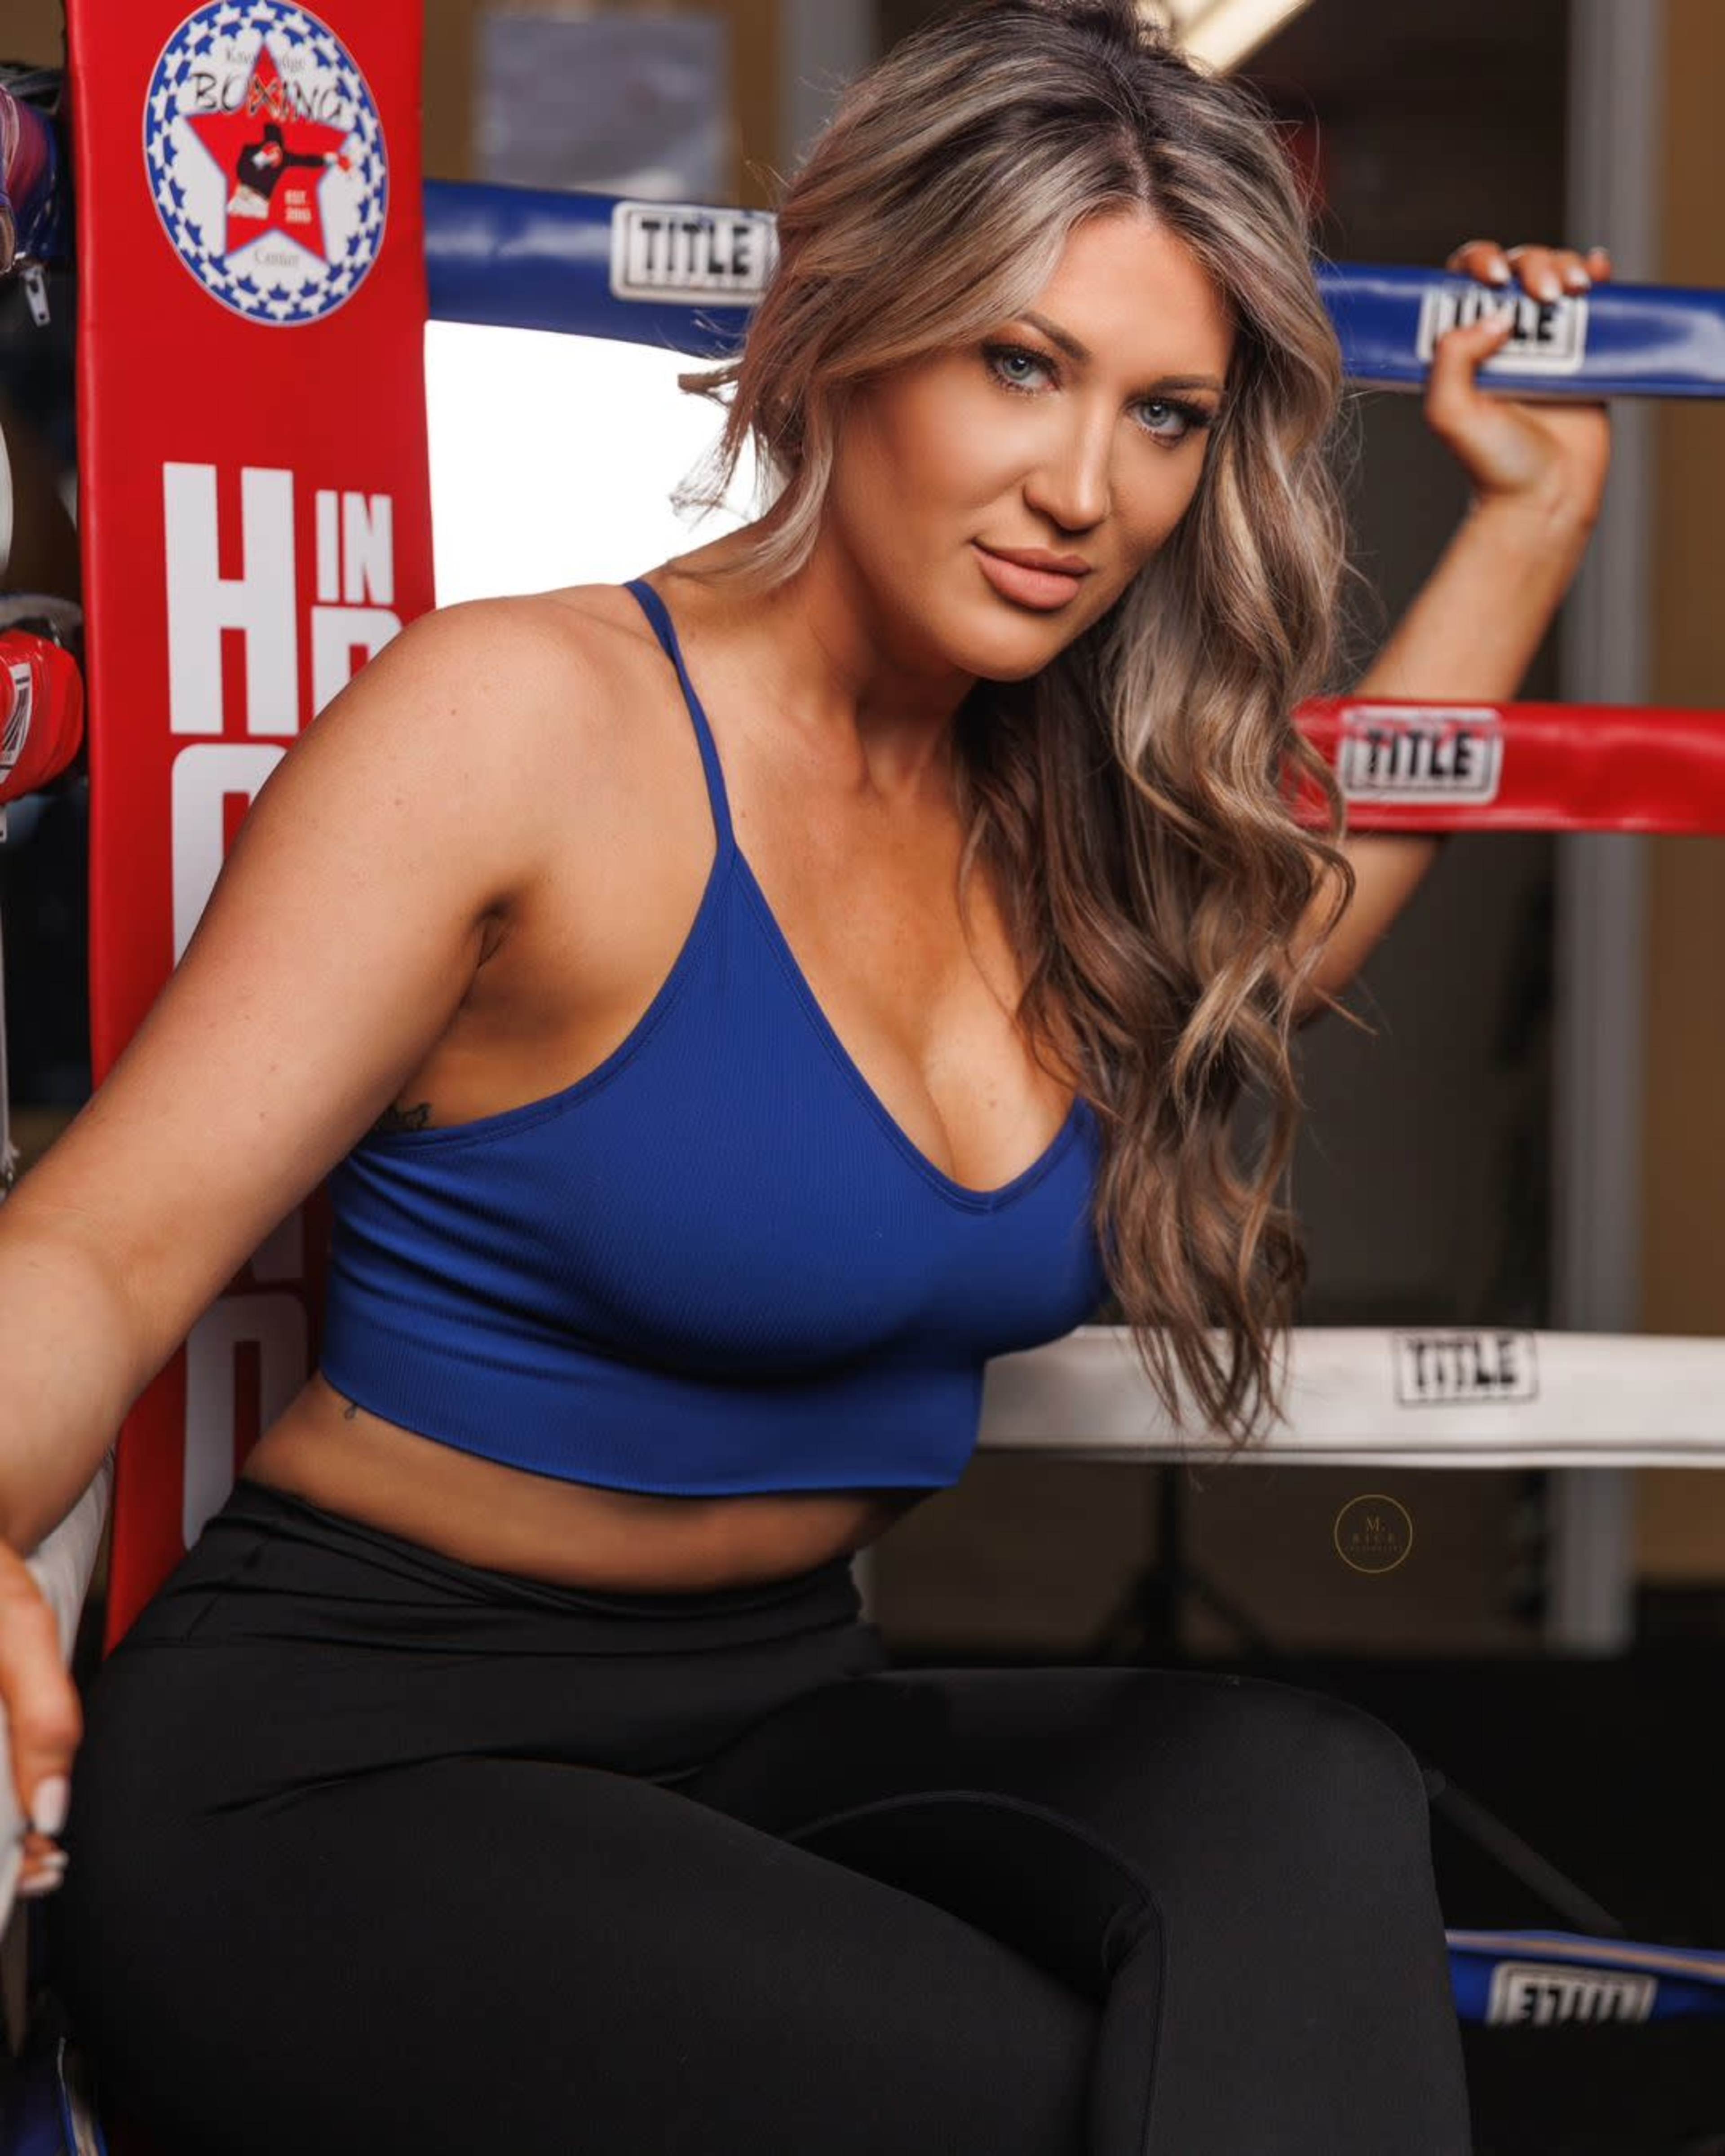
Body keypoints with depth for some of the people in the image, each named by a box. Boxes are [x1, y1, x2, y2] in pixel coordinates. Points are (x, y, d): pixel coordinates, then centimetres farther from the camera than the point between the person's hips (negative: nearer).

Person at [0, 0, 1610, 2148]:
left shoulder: (1058, 807, 7)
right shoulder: (525, 721, -14)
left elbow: (1289, 909, 32)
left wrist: (1533, 501, 29)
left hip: (776, 1725, 6)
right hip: (348, 1773, -6)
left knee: (1296, 1794, -25)